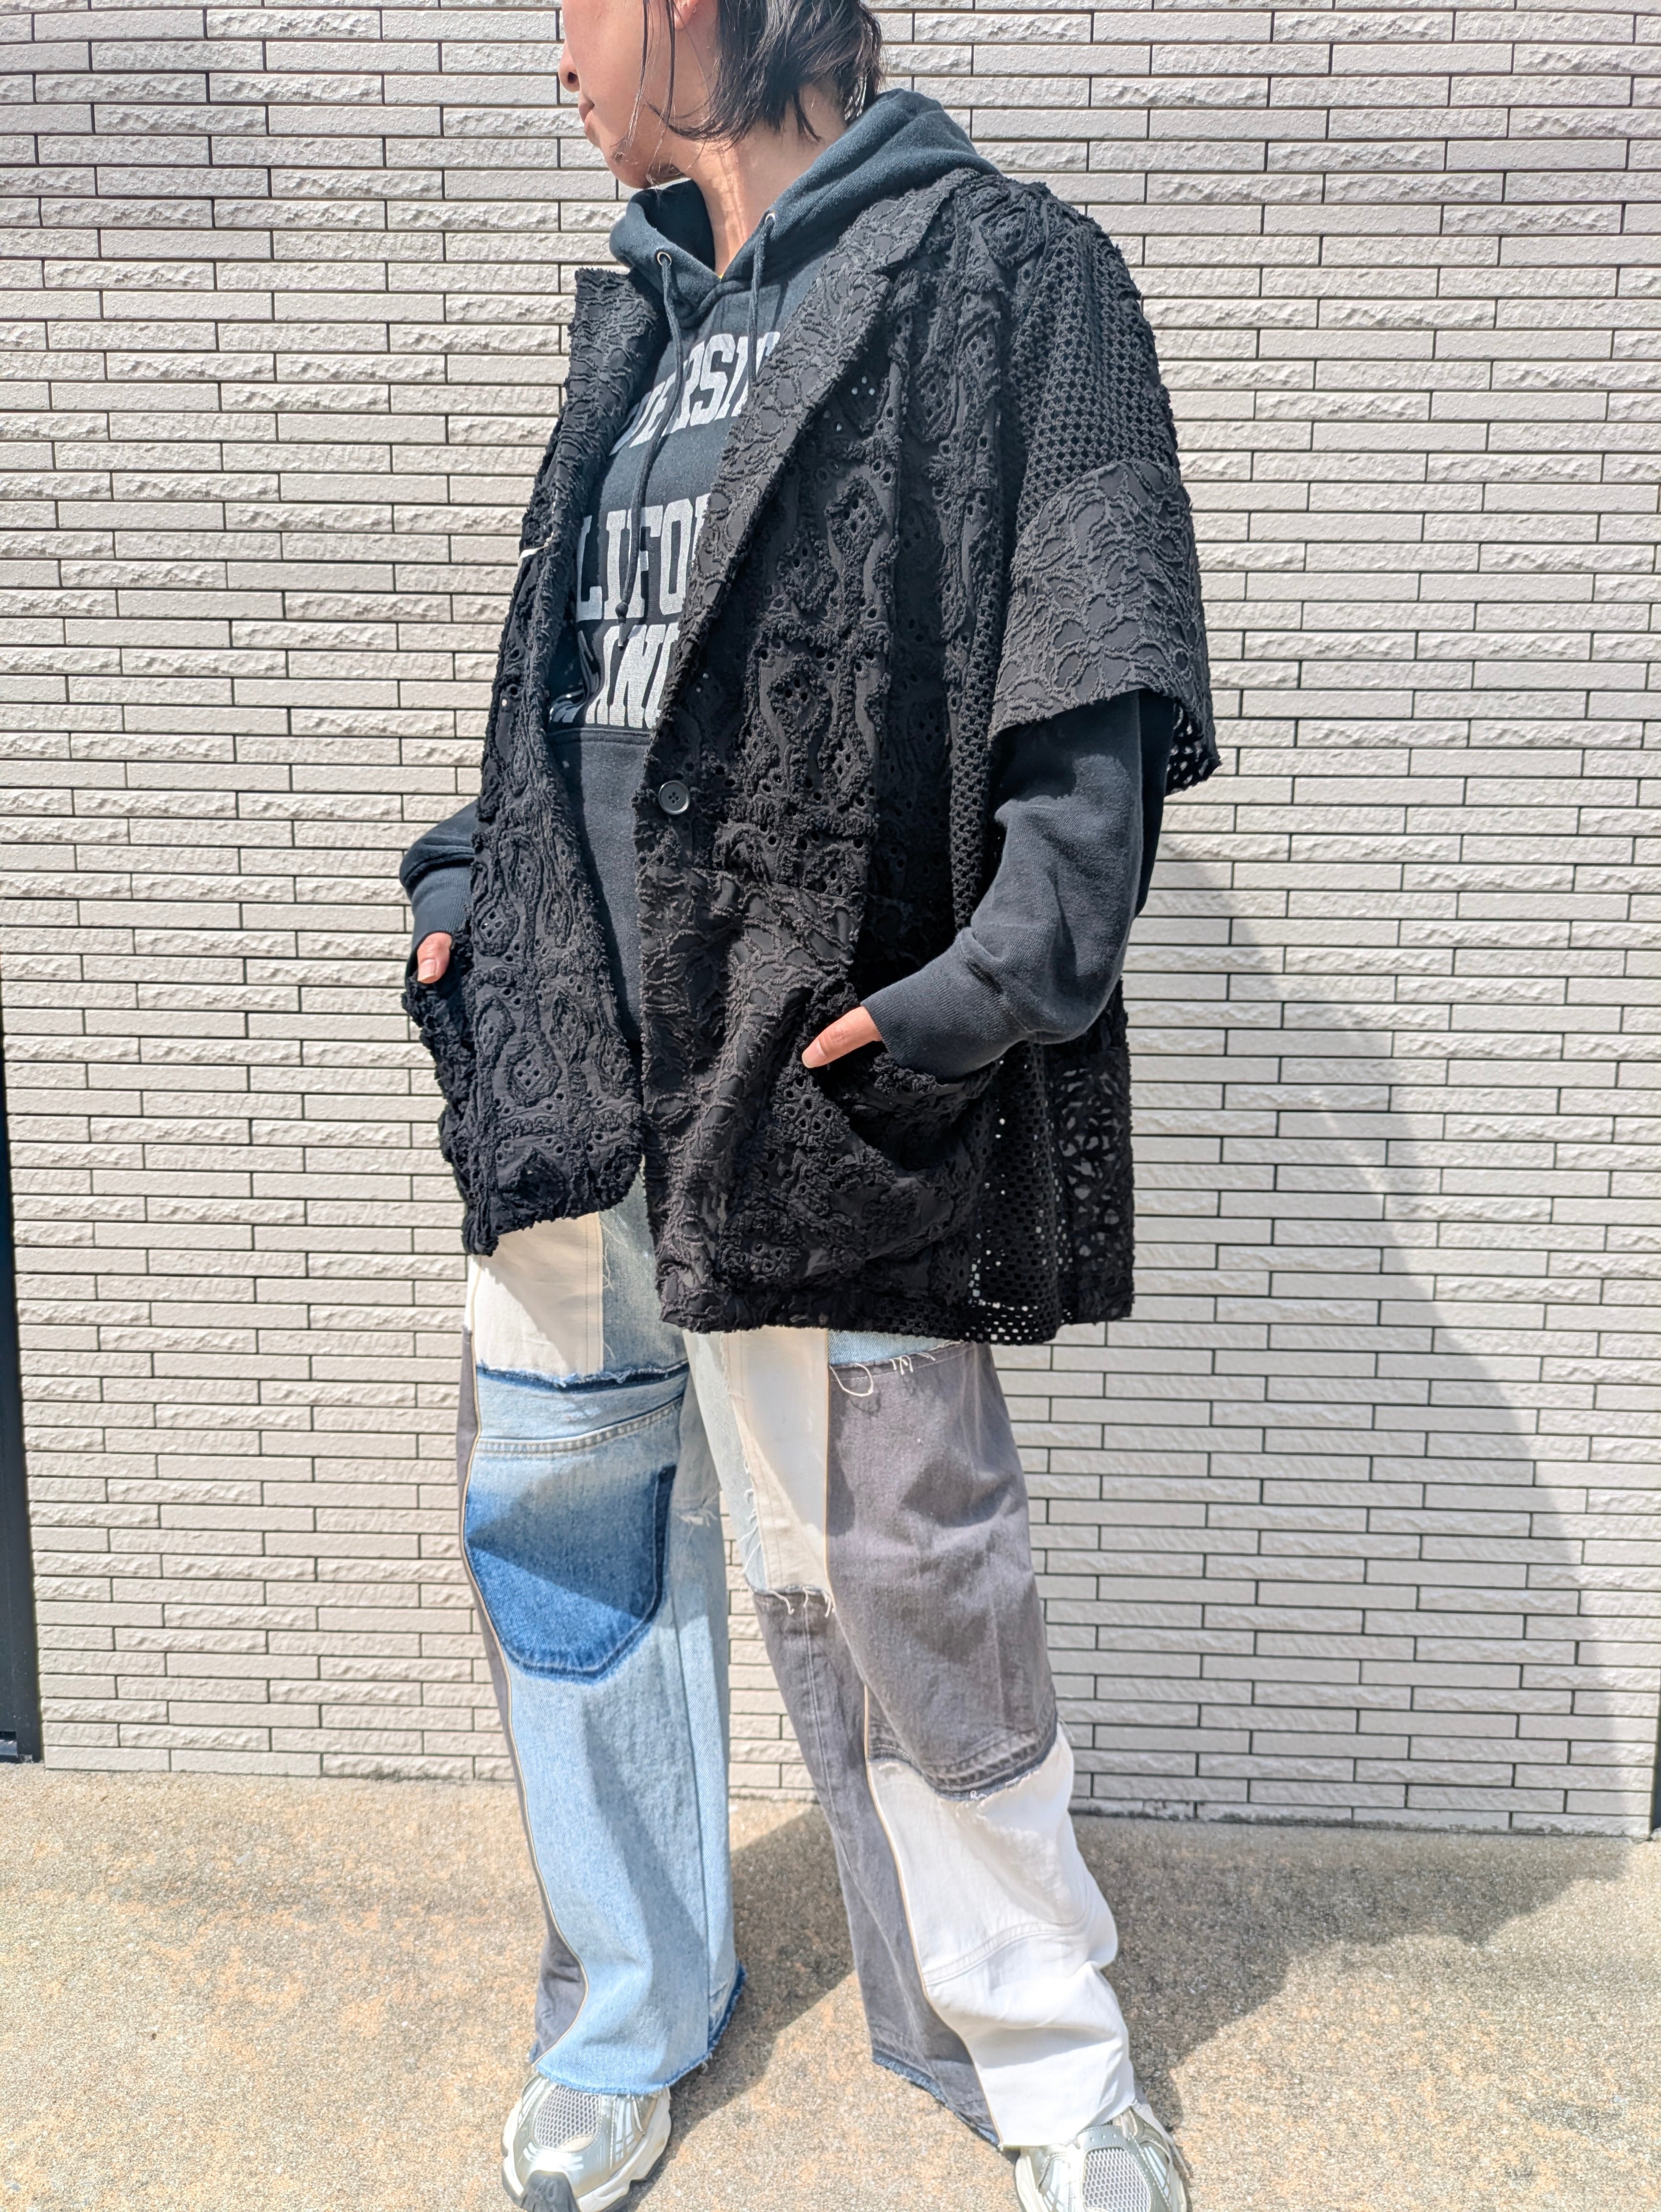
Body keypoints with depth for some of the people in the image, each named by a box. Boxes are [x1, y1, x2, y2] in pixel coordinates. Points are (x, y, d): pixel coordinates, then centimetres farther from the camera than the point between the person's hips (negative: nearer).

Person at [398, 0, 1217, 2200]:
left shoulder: (1004, 271, -3)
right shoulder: (637, 303, 18)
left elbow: (1101, 696, -9)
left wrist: (992, 985, -19)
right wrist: (480, 879, 14)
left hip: (817, 1075, -7)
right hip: (574, 1043, 7)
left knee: (891, 1581, 3)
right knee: (563, 1523, 13)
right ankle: (631, 2013, 37)